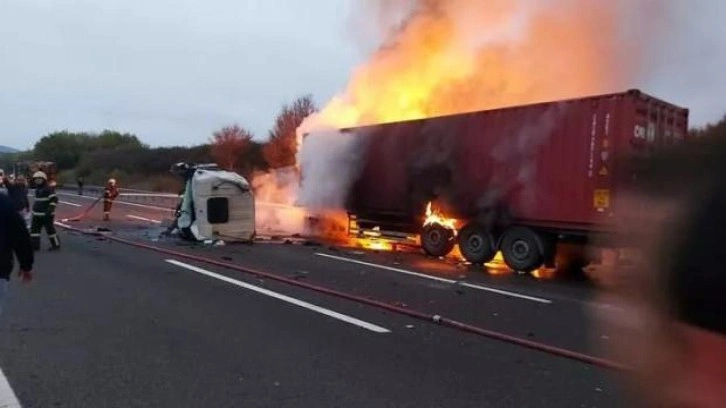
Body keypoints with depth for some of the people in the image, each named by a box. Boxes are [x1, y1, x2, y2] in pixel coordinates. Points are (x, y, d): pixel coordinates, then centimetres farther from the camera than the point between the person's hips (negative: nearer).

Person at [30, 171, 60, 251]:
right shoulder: (37, 189, 16)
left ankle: (56, 244, 10)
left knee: (50, 229, -2)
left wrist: (50, 210, -27)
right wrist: (34, 210, 28)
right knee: (34, 229, 6)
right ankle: (35, 245, 12)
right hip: (37, 214, 9)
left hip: (47, 214, -9)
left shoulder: (49, 188, -13)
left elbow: (54, 199, -20)